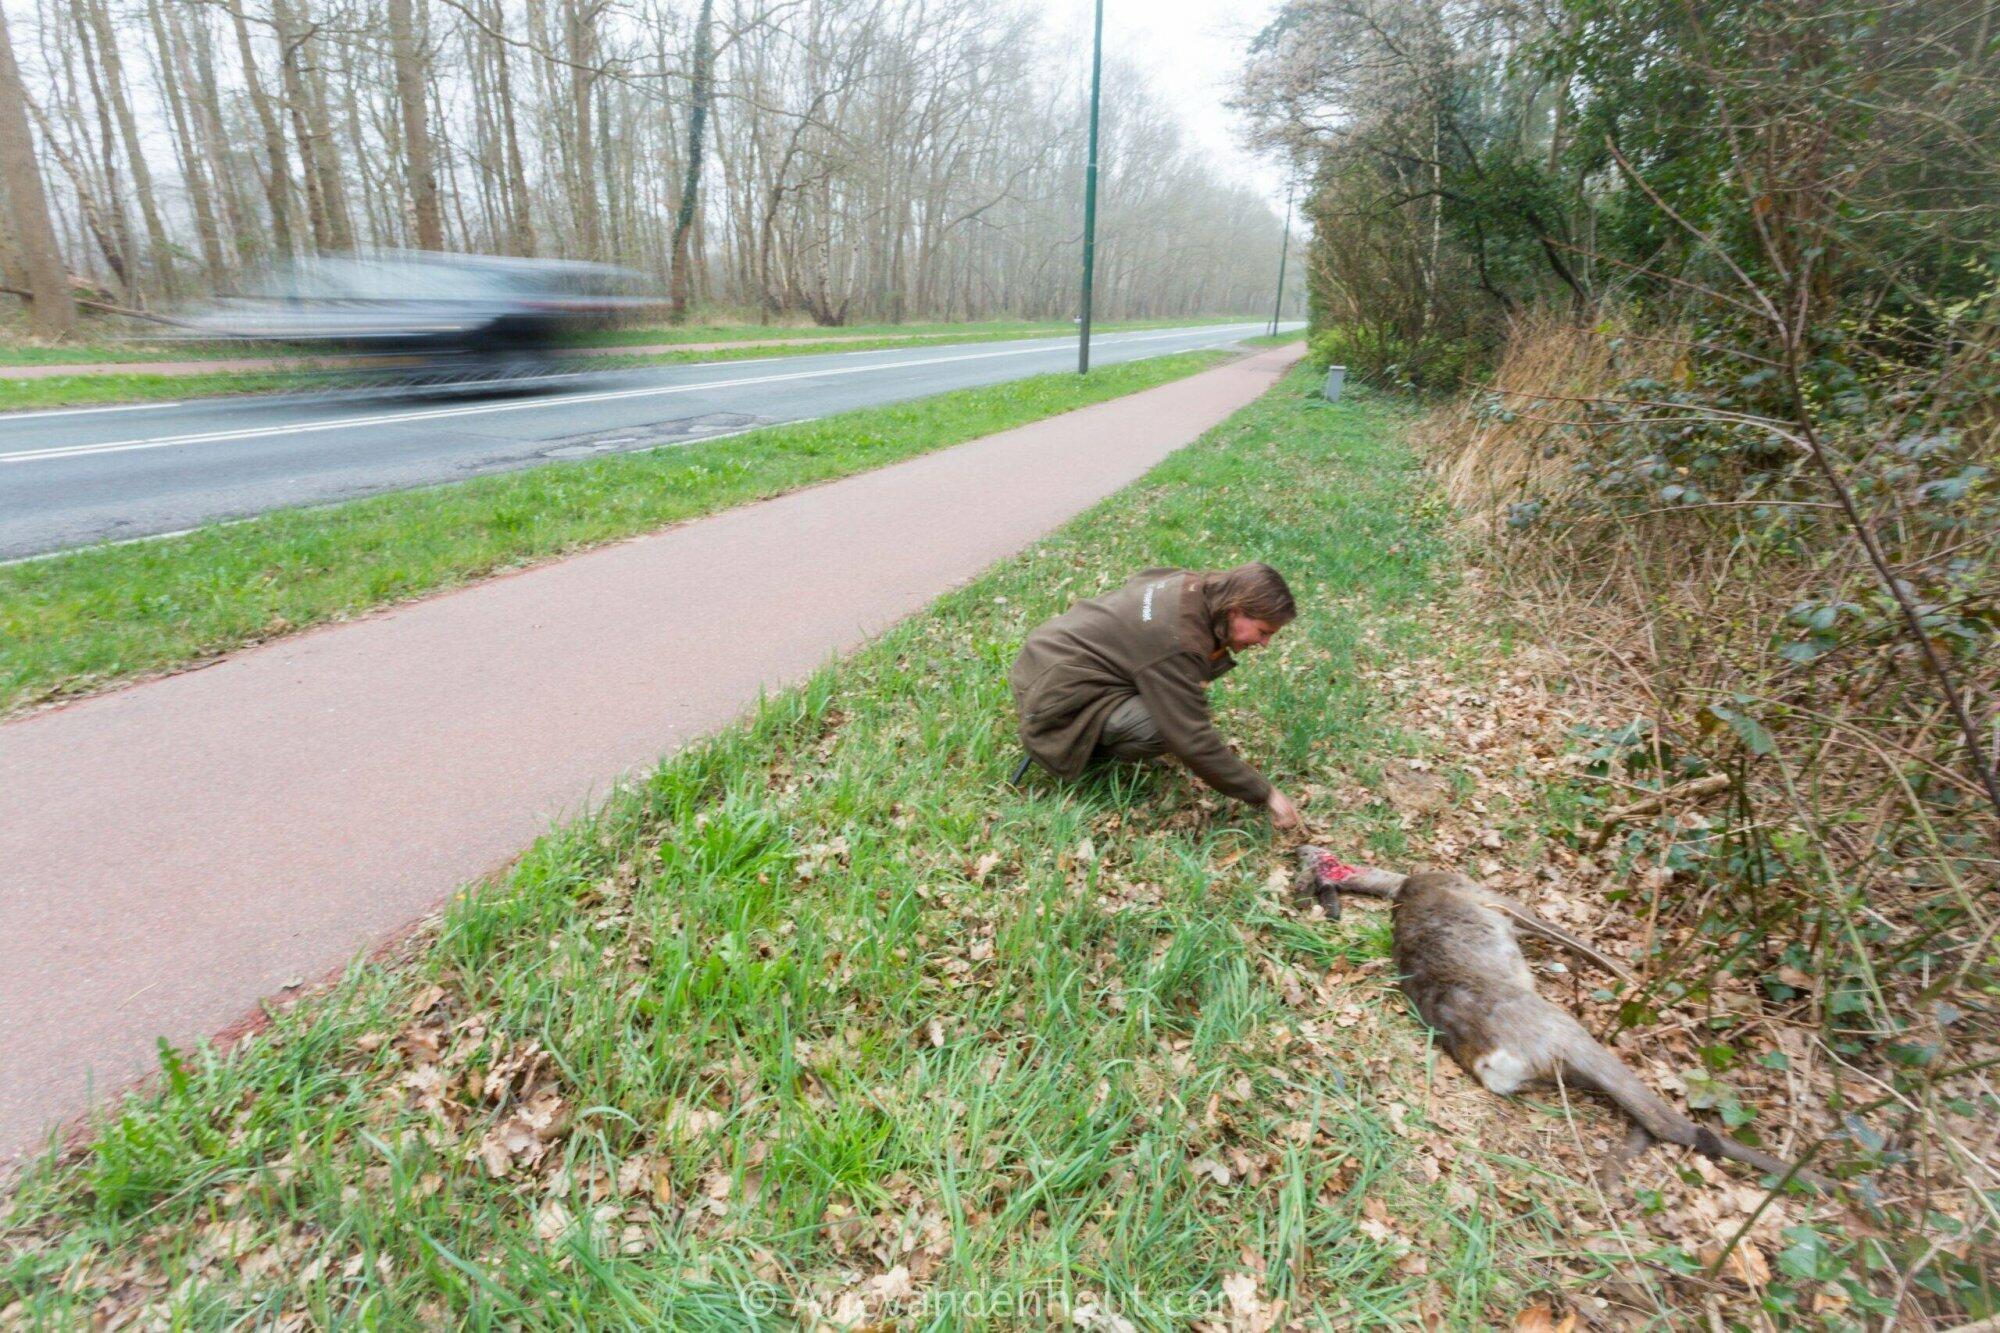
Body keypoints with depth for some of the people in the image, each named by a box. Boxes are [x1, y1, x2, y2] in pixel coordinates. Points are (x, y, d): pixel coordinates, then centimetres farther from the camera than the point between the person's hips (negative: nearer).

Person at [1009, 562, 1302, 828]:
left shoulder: (1193, 585, -1)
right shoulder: (1178, 646, -28)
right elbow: (1193, 742, -27)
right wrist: (1265, 793, -17)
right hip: (1055, 699, -10)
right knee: (1170, 727, -25)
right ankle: (1080, 749, -2)